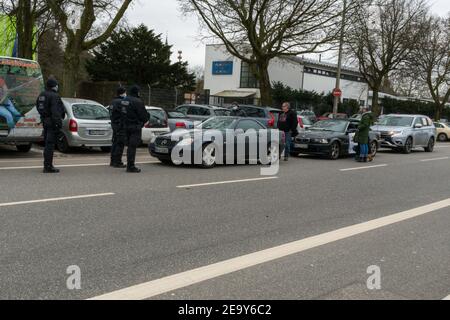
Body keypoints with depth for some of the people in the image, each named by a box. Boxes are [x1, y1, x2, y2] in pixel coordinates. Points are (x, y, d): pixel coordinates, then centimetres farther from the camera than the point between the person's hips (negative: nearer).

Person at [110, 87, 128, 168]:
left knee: (115, 143, 15)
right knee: (120, 144, -7)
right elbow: (124, 114, -22)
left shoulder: (113, 102, 16)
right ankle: (117, 162, -6)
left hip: (114, 124, 10)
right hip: (121, 125, -10)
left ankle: (113, 161, 20)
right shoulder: (121, 102, -16)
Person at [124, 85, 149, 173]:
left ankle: (129, 165, 20)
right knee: (132, 146, -7)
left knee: (130, 146, 16)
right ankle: (131, 166, -7)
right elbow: (143, 115, -13)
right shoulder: (138, 102, -15)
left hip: (127, 126, 8)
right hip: (135, 127, -8)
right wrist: (147, 119, 7)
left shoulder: (124, 100, 11)